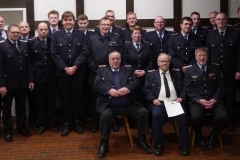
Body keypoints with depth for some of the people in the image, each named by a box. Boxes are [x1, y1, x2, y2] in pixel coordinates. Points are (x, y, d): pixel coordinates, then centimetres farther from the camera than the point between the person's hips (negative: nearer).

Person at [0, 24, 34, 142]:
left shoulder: (24, 45, 6)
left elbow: (28, 63, 7)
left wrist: (31, 79, 2)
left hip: (23, 82, 4)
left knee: (21, 106, 15)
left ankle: (21, 127, 28)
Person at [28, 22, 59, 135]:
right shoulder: (31, 42, 0)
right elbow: (29, 60, 2)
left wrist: (56, 71, 0)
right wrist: (31, 75, -2)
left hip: (51, 76, 1)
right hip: (38, 77, -1)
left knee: (51, 101, 8)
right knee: (40, 102, 7)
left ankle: (51, 123, 19)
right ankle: (42, 124, 17)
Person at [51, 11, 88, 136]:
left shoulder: (81, 34, 4)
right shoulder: (56, 35, 3)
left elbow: (84, 52, -3)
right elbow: (54, 54, -3)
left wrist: (74, 67, -12)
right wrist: (65, 68, -11)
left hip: (78, 72, 0)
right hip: (62, 72, 0)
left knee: (77, 98, 7)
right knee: (66, 98, 6)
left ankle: (77, 122, 18)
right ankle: (67, 123, 14)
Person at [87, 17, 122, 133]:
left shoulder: (116, 38, 7)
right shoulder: (91, 38, 8)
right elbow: (88, 56, 2)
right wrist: (95, 69, -8)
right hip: (95, 73, 1)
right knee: (95, 99, 6)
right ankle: (95, 123, 15)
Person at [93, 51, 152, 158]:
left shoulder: (128, 70, 17)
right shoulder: (102, 70, 13)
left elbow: (136, 82, 4)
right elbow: (96, 85, -1)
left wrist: (128, 89, -17)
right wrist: (109, 90, -18)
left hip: (128, 105, 3)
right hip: (109, 105, -2)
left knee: (144, 112, -16)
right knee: (105, 115, -33)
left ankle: (142, 141, 1)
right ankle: (104, 143, -12)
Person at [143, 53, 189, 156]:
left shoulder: (177, 72, 18)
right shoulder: (151, 74, 13)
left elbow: (183, 87, 14)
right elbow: (146, 89, 6)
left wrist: (181, 97, -4)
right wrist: (153, 99, -10)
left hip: (175, 102, 1)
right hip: (159, 102, -1)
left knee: (183, 116, -28)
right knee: (156, 115, -32)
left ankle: (183, 145, -13)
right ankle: (159, 144, -16)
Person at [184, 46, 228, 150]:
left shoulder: (216, 68, 13)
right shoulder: (190, 70, 8)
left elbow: (221, 87, 8)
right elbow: (188, 89, 1)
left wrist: (215, 99, -9)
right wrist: (199, 100, -14)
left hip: (214, 100, 2)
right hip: (197, 101, -2)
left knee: (223, 117, -27)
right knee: (196, 117, -33)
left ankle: (212, 137, 6)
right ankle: (199, 138, 1)